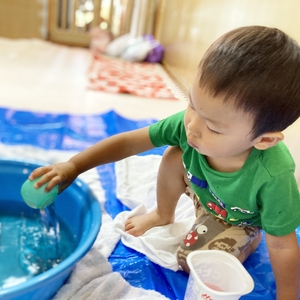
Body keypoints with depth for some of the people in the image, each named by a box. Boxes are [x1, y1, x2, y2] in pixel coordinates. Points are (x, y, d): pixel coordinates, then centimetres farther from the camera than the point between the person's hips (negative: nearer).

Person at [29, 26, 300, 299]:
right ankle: (163, 215, 12)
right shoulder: (188, 123, -35)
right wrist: (73, 166, -32)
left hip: (239, 219, -3)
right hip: (204, 193, 4)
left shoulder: (273, 176, -44)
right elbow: (128, 141, -27)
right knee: (174, 156, -18)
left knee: (193, 262, -15)